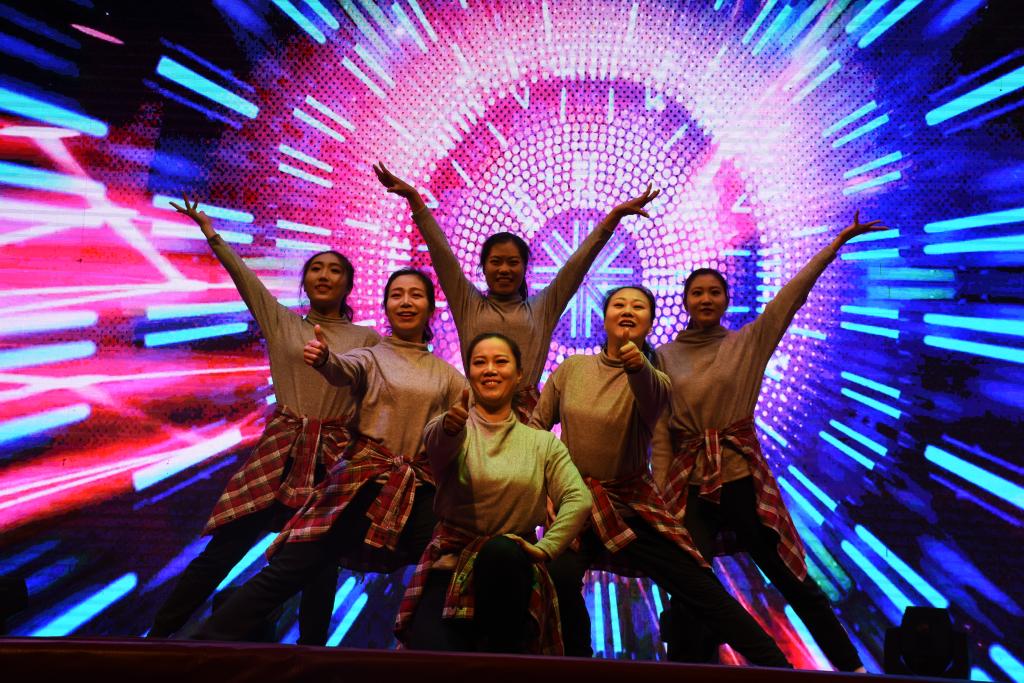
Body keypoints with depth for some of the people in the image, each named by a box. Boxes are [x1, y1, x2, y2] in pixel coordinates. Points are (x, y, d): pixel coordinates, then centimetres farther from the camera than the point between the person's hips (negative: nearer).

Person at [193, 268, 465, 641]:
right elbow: (344, 370, -19)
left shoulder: (447, 375, 13)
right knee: (291, 568, -6)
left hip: (423, 490, 3)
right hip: (365, 481, -3)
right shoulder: (370, 357, 5)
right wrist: (323, 359, -41)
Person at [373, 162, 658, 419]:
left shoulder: (542, 308, 11)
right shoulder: (468, 305, 10)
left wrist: (616, 214, 4)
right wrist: (414, 197, 2)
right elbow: (441, 252, 5)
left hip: (528, 412, 1)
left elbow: (579, 261, 7)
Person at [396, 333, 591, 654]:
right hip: (449, 563, -1)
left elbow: (578, 499, -5)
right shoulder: (455, 427, 3)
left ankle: (503, 656, -14)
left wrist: (545, 548, -19)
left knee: (501, 550, -35)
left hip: (509, 565, 2)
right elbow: (435, 443, -22)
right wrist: (449, 426, -46)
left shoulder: (543, 442, 8)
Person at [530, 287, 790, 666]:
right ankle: (577, 660, 4)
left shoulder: (652, 377, -4)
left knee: (701, 589, 0)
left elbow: (653, 400, -31)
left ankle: (778, 665, 16)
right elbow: (536, 427, 8)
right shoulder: (571, 368, 1)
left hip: (633, 503, -1)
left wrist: (638, 366, -53)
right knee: (559, 578, -23)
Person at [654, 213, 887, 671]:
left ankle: (850, 666, 29)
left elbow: (792, 294, -4)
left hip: (744, 479, 0)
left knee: (794, 582, 11)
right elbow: (660, 435, -1)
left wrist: (839, 240, -10)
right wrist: (660, 500, -4)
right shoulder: (665, 356, 3)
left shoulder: (748, 342, 3)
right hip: (689, 486, 0)